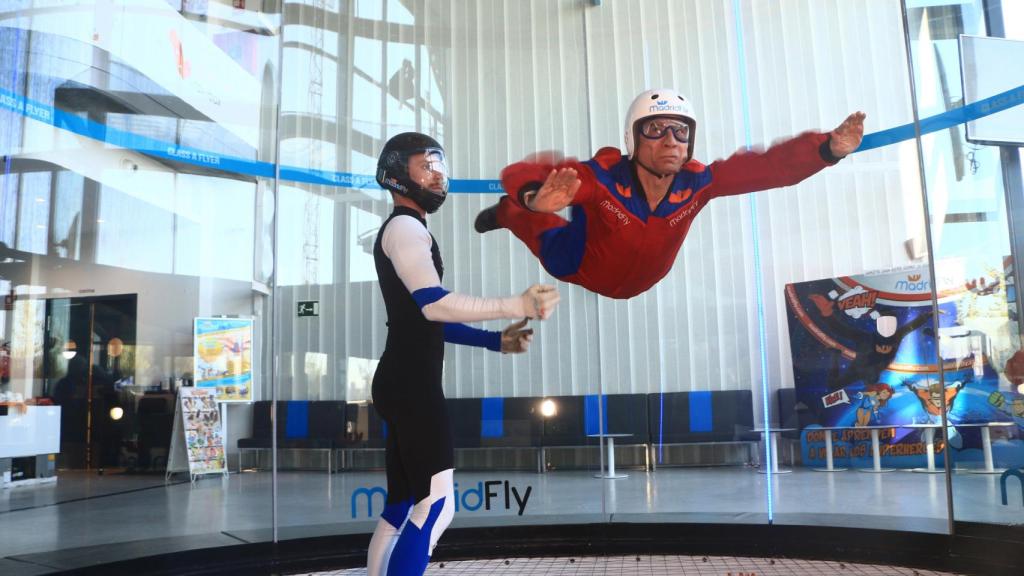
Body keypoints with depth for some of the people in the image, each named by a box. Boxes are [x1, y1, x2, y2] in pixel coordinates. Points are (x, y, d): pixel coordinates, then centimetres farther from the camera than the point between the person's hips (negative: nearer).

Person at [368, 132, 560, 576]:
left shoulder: (407, 231, 26)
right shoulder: (404, 227, -7)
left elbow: (429, 322, 25)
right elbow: (434, 304, -22)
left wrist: (496, 340, 17)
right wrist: (518, 306, -24)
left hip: (407, 385, 11)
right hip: (410, 385, -11)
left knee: (402, 509, 11)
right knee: (435, 507, -12)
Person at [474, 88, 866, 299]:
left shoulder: (697, 182, -33)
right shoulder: (603, 178, -44)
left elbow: (771, 166, -33)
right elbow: (520, 175, -51)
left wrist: (829, 148, -51)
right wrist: (535, 198, -76)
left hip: (639, 286, 5)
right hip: (581, 270, -4)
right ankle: (507, 213, 47)